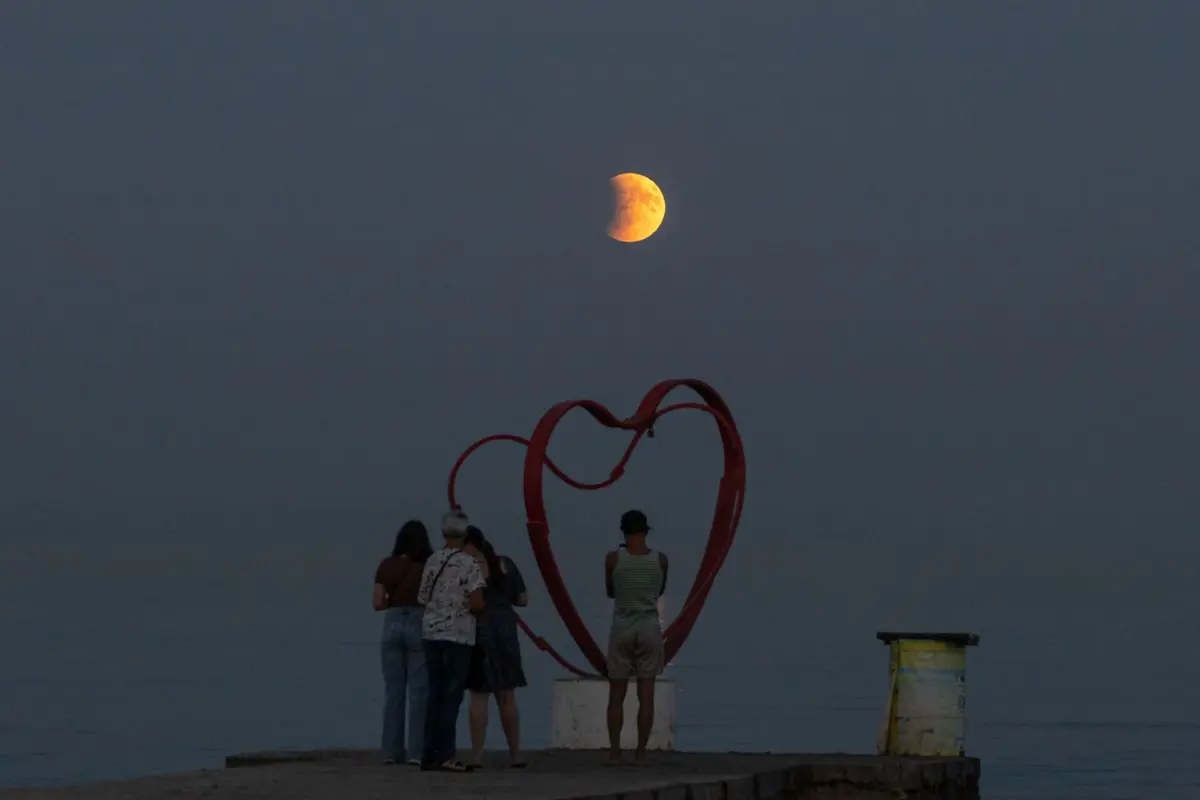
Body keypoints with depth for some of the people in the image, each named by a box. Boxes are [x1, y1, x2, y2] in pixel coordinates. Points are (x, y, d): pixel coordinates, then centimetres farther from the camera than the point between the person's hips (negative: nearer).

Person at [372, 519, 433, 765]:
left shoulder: (387, 566, 4)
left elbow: (377, 603, 3)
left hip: (393, 624, 3)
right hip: (420, 625, -3)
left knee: (392, 690, 9)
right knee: (419, 691, 0)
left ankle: (391, 750, 8)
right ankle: (416, 751, -3)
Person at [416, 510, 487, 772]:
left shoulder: (432, 561, 8)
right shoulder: (468, 564, -9)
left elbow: (422, 599, 11)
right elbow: (477, 604, -15)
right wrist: (474, 608, 7)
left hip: (431, 632, 5)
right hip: (458, 635, -5)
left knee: (435, 694, 9)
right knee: (452, 695, -4)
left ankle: (430, 753, 8)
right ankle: (445, 755, -8)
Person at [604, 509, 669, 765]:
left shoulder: (613, 558, -6)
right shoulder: (660, 559, -2)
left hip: (622, 629, -1)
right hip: (649, 628, 1)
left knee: (616, 695, 6)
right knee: (646, 695, 2)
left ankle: (615, 752, 4)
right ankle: (641, 752, 0)